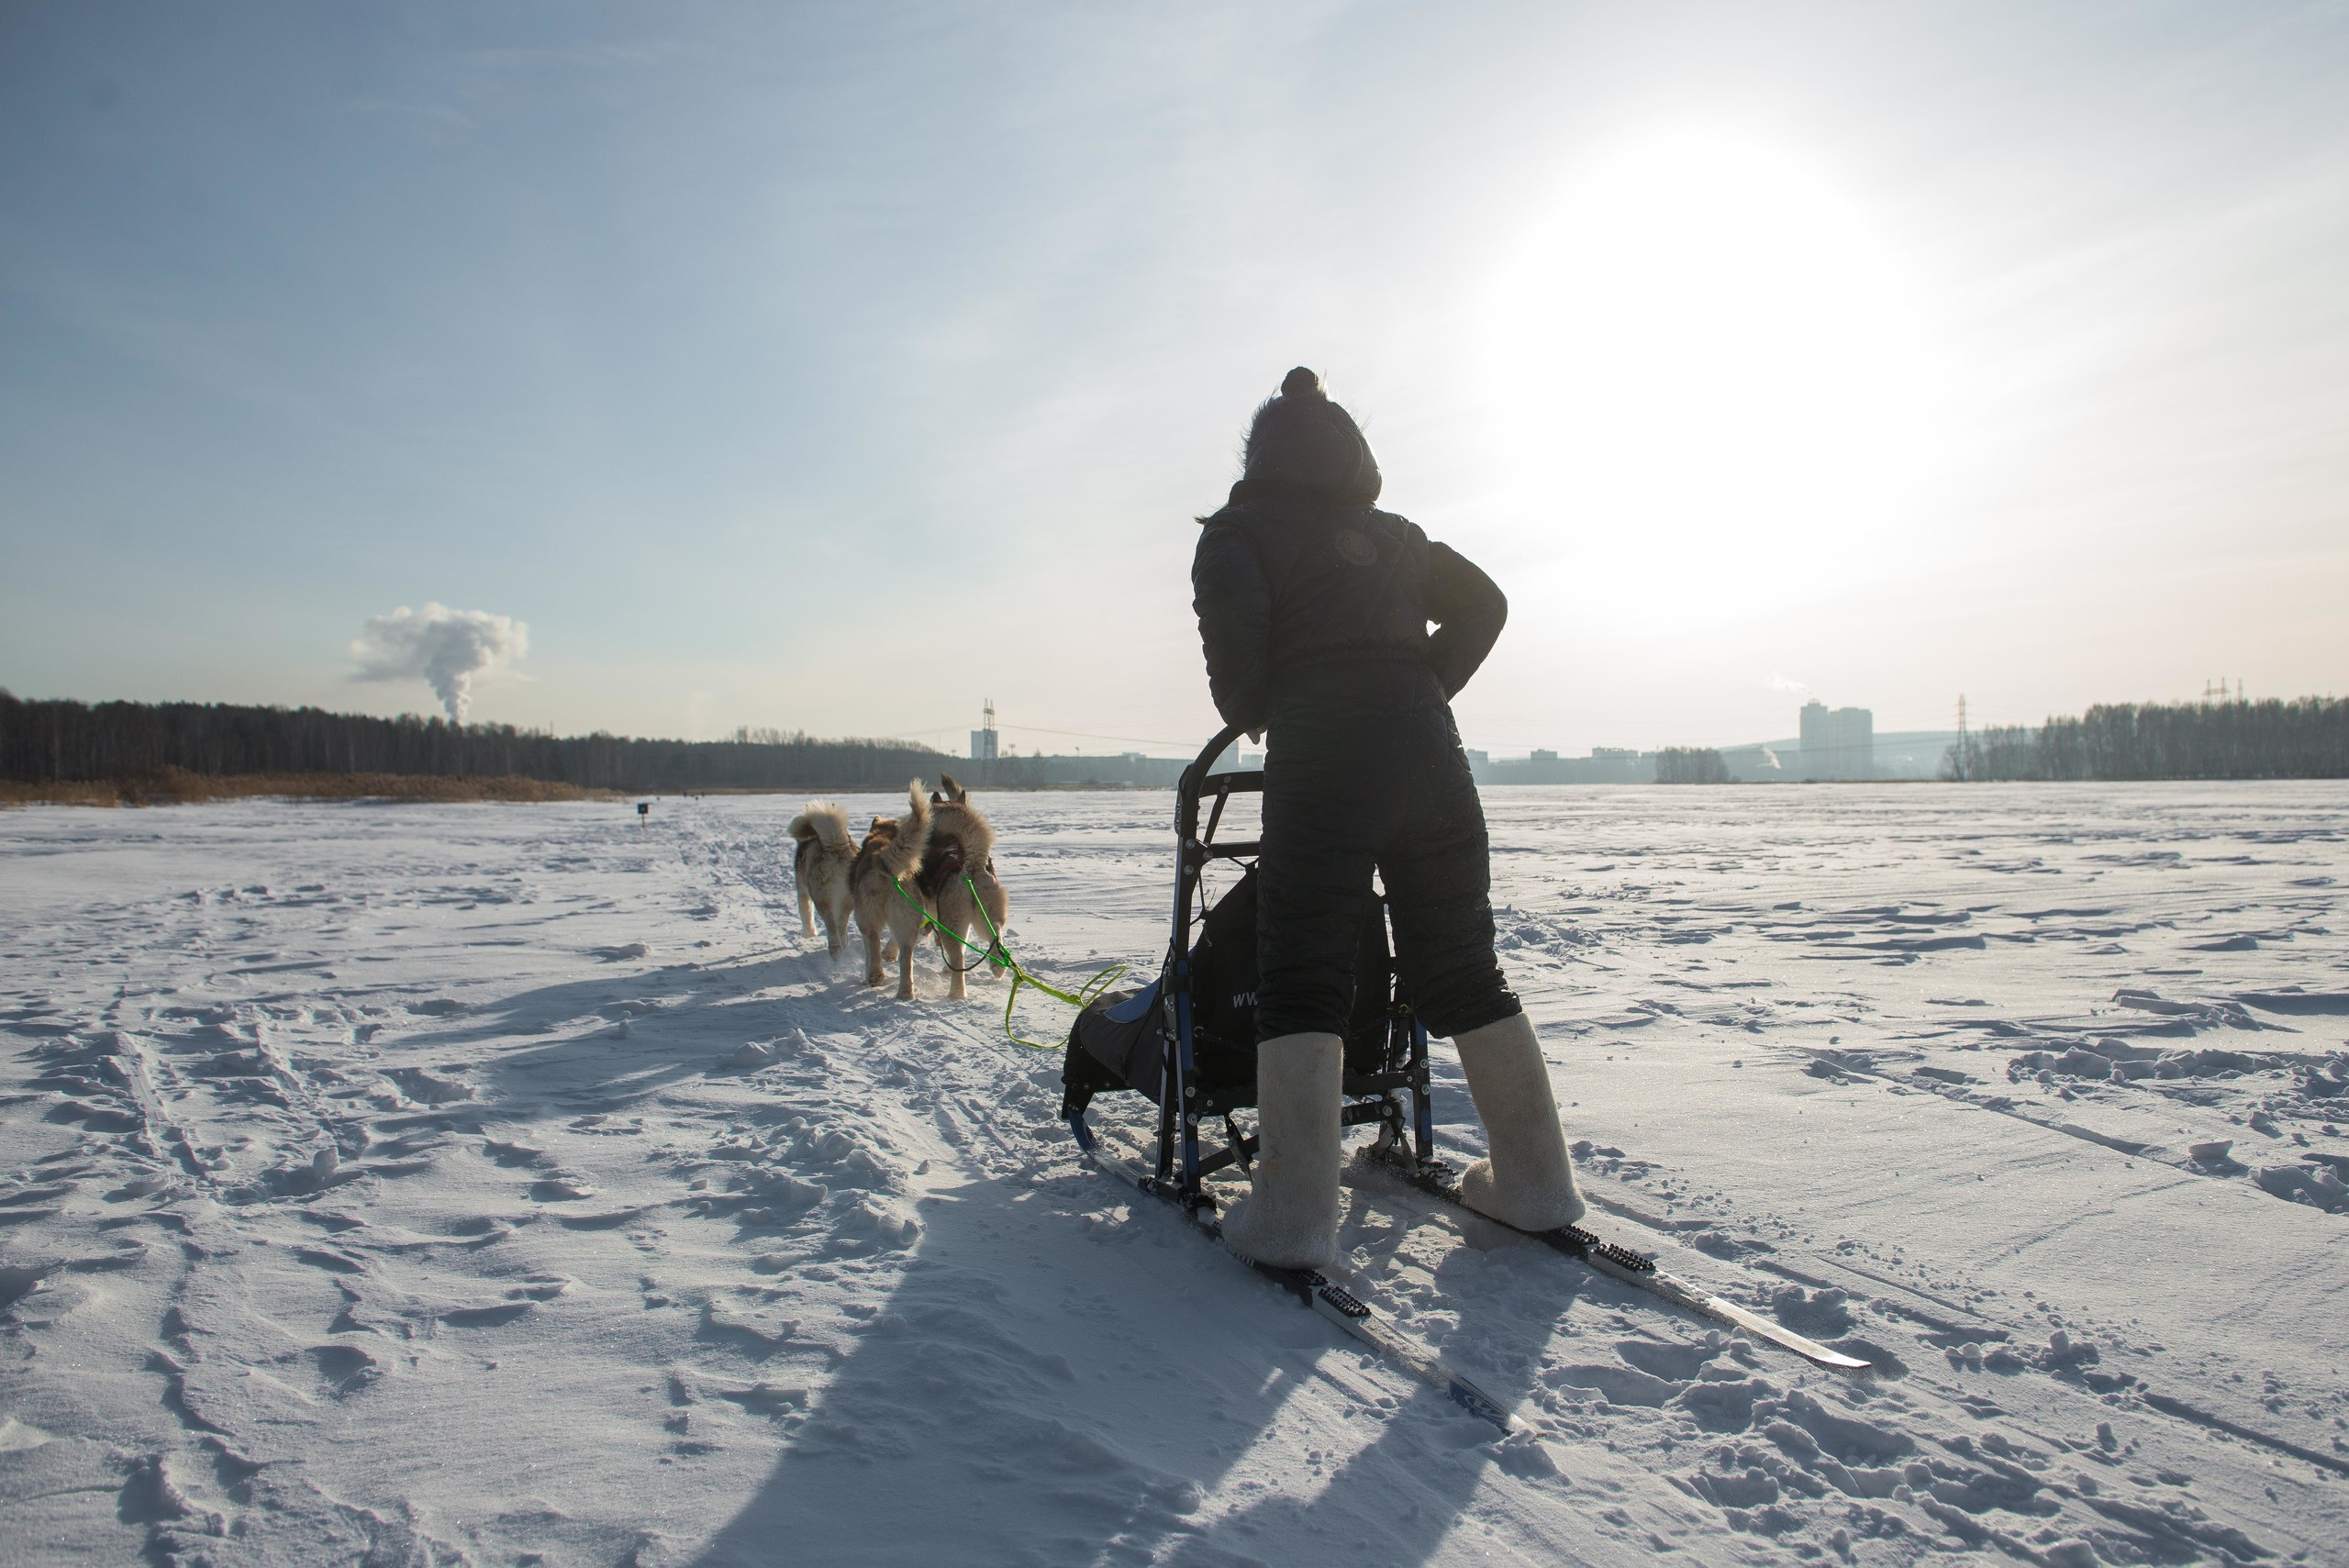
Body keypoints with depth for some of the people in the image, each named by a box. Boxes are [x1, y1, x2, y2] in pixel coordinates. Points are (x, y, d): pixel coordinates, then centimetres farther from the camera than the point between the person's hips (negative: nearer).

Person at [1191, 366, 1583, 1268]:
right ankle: (1533, 1182, 20)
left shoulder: (1241, 529, 8)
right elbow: (1483, 604, 22)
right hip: (1427, 746, 5)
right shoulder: (1396, 535, 24)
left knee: (1302, 979, -2)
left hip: (1321, 752, -5)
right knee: (1461, 966, 13)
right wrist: (1421, 692, 18)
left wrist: (1248, 715, 6)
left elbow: (1234, 623, -10)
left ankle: (1293, 1217, -8)